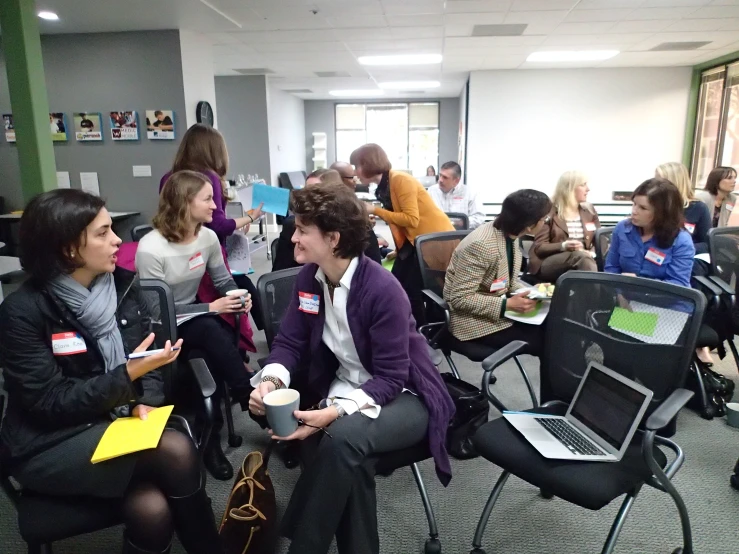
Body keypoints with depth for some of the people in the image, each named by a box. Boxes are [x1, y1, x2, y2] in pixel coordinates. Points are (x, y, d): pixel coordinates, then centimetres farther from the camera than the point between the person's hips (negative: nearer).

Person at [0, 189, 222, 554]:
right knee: (176, 451, -27)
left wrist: (145, 403, -16)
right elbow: (50, 403, -16)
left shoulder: (123, 284, -1)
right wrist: (127, 376, -26)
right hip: (49, 447, -4)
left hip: (115, 424, 4)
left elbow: (146, 363, 3)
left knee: (151, 509, -27)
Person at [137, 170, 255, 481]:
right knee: (211, 331, -33)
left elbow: (224, 281, 10)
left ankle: (211, 434, -18)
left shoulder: (208, 237, -3)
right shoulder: (151, 249, -22)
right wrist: (210, 308, -24)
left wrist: (238, 297, -14)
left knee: (216, 352, -28)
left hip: (195, 318, 6)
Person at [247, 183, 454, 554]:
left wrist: (336, 412, -35)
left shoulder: (383, 290, -25)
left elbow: (390, 378, -23)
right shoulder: (309, 277, -5)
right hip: (344, 387, 5)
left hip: (402, 397, -5)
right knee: (348, 458, -25)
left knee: (342, 438, -32)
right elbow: (289, 342, -2)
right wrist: (271, 381, -23)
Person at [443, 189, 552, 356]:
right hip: (475, 319, -8)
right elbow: (460, 298, -25)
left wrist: (531, 292, -6)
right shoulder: (481, 245, -27)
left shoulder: (509, 235, -1)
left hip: (499, 308, 8)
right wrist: (507, 304, -26)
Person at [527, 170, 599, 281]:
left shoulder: (589, 211, 17)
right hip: (548, 264, -4)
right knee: (581, 256, -35)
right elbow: (539, 247, -5)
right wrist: (563, 246, -23)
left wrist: (592, 252, -11)